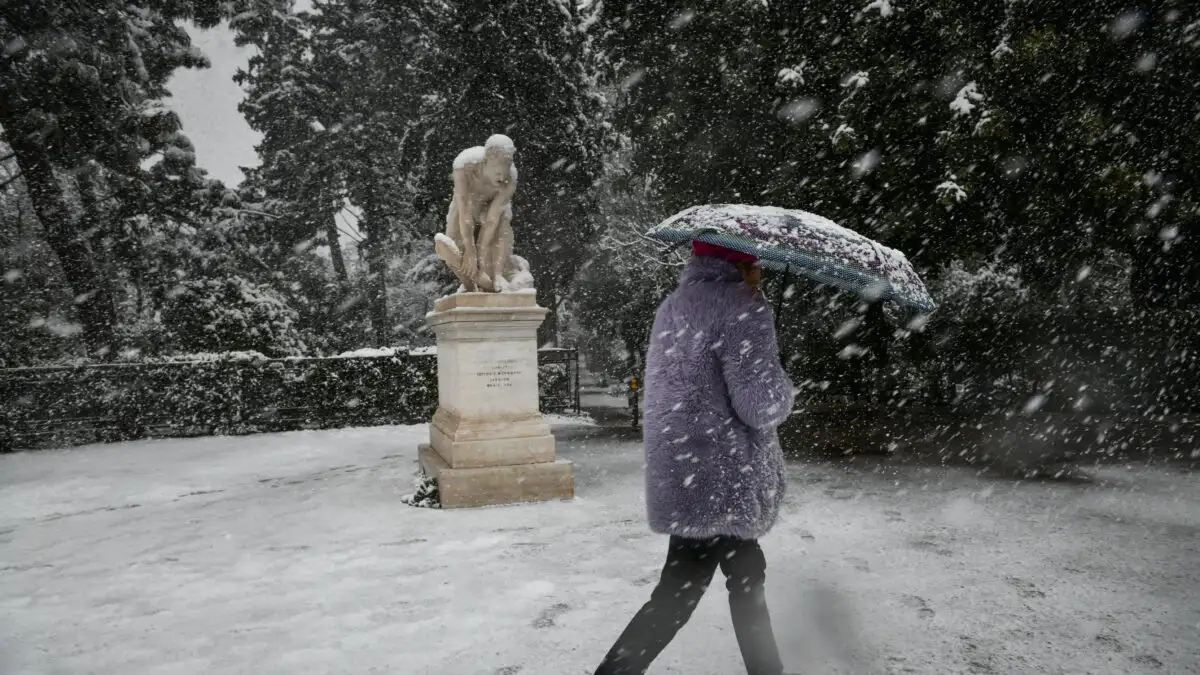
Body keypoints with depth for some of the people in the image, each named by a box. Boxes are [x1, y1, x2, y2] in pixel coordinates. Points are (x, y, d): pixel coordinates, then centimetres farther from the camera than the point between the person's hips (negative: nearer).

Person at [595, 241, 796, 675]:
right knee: (678, 597, 3)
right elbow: (762, 406, -20)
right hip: (720, 485, -9)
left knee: (747, 576, 22)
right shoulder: (742, 310, -16)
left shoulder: (673, 305, 11)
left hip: (680, 474, 9)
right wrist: (783, 388, 1)